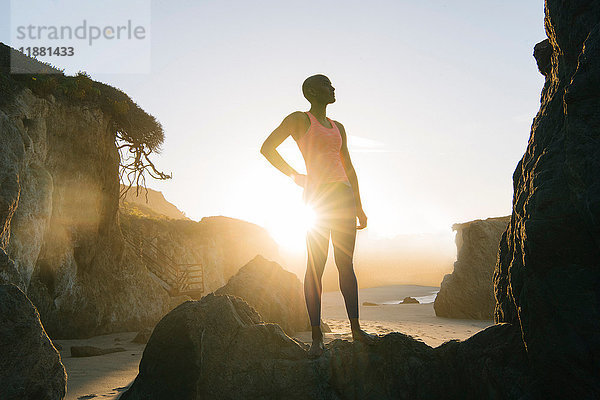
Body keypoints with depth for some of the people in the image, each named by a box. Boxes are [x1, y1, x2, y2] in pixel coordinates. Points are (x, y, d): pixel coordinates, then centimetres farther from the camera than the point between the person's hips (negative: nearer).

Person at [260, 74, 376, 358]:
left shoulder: (338, 127, 22)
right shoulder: (299, 119, 6)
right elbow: (267, 148, -2)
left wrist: (359, 206, 18)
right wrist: (296, 177, -6)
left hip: (343, 196, 6)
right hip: (317, 195, -5)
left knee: (345, 263, 6)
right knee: (315, 266, -5)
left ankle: (356, 328, 12)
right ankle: (317, 336, 1)